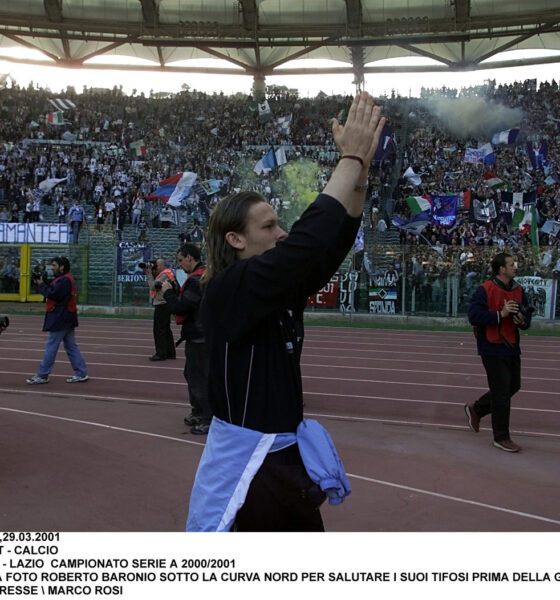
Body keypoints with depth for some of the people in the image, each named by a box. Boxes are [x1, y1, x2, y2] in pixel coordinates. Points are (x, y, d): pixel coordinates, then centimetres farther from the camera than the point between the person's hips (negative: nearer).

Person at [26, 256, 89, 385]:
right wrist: (42, 283, 3)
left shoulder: (65, 280, -16)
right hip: (65, 319, 10)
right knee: (71, 346, 10)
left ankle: (42, 375, 5)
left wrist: (41, 284, -10)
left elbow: (53, 294, -22)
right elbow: (52, 291, 15)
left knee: (51, 347, -2)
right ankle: (81, 374, 11)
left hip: (60, 319, -10)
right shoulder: (63, 278, 17)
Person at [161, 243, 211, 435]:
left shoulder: (196, 279, -19)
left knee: (199, 378, -3)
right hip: (201, 335, 11)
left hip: (198, 338, -11)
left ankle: (209, 421, 4)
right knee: (192, 374, 21)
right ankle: (199, 413, 33)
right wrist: (175, 291, 8)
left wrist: (168, 292, -9)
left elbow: (180, 307, -23)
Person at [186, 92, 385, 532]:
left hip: (289, 454, 8)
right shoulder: (227, 291, -19)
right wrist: (352, 158, -22)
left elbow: (335, 242, -2)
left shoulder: (283, 289, 4)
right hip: (245, 464, -8)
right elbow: (308, 240, -29)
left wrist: (362, 169, -13)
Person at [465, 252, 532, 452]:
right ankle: (501, 438, 12)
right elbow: (474, 316, -22)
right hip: (492, 348, -8)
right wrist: (500, 314, -25)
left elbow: (527, 316, 14)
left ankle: (475, 409, 35)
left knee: (513, 386, 16)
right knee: (501, 392, -2)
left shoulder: (518, 290, 8)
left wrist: (522, 320, -9)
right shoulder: (484, 290, -14)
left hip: (511, 347, 8)